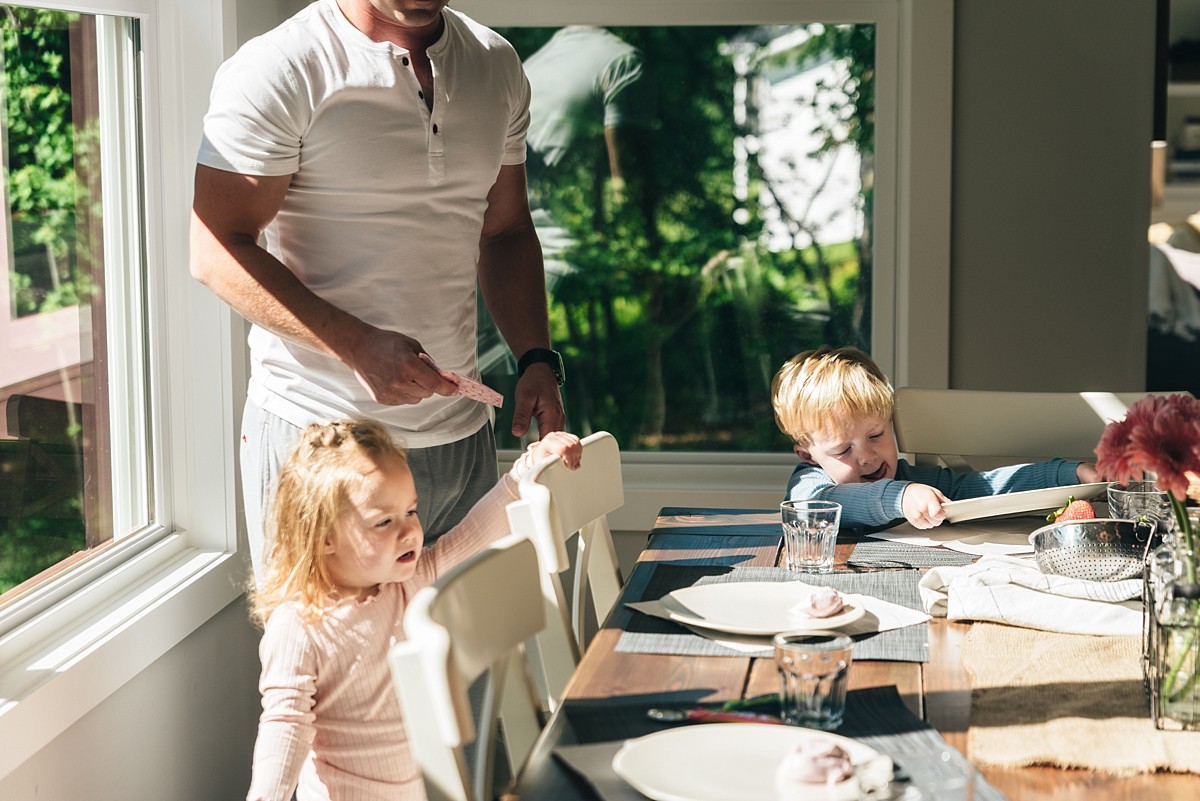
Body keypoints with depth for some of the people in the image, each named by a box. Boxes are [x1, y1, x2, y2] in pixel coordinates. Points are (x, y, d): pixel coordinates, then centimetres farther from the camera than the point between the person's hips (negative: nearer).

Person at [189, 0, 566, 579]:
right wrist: (360, 348, -24)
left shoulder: (497, 65, 10)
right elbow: (217, 252, -14)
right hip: (317, 438, -5)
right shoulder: (277, 71, -11)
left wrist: (537, 360, 5)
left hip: (461, 436, 6)